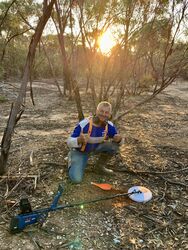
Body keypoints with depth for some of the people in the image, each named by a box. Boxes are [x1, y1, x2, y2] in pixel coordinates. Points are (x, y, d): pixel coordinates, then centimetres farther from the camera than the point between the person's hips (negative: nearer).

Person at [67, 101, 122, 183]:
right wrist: (79, 140, -47)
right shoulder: (84, 124, -31)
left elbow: (116, 138, -2)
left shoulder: (109, 126, -17)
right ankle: (72, 158, 13)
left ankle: (101, 165, 7)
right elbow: (69, 142, -25)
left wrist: (118, 139, -27)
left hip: (95, 148, 4)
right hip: (80, 151, -4)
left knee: (114, 146, -20)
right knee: (76, 179, -19)